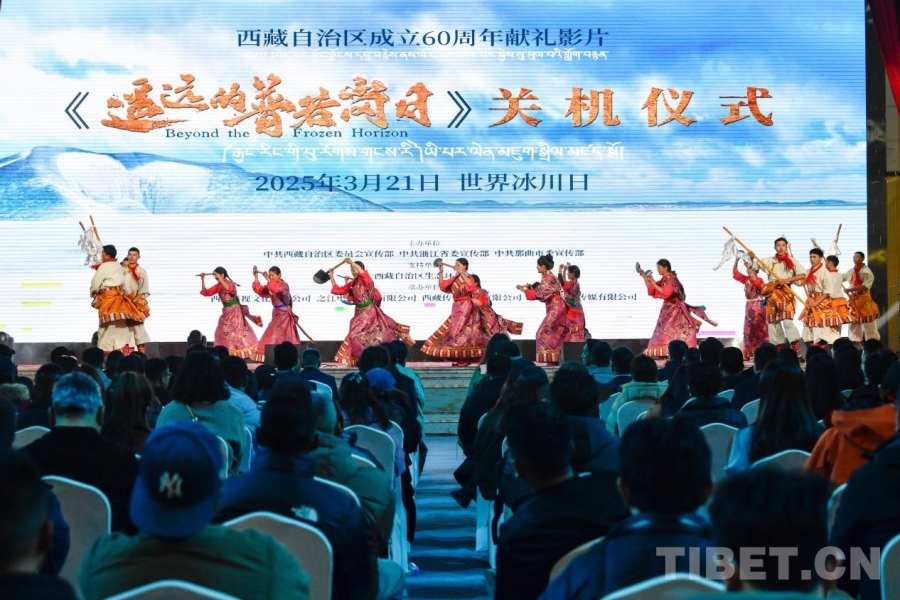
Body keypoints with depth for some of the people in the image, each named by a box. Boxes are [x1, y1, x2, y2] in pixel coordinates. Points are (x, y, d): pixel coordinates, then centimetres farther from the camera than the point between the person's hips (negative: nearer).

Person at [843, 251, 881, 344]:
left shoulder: (866, 272, -12)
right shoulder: (851, 271, 9)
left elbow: (865, 286, -24)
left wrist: (850, 289, -26)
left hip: (864, 299, -7)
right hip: (853, 299, 7)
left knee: (868, 323, -5)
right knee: (854, 322, 11)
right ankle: (856, 342, 20)